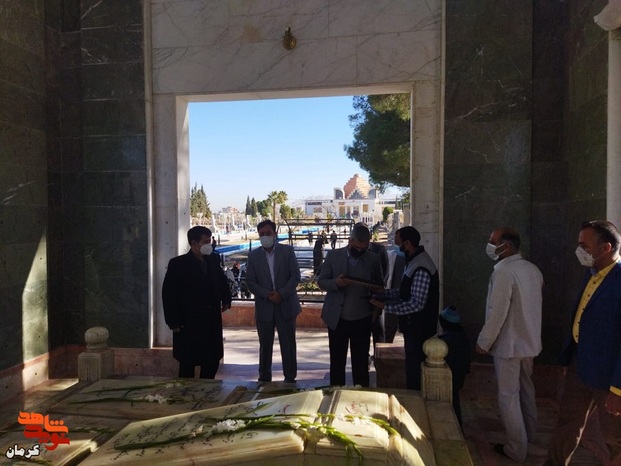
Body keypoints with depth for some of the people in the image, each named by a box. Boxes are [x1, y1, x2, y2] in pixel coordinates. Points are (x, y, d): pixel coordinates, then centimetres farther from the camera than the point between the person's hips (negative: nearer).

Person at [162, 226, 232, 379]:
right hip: (189, 325, -5)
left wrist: (226, 299, 7)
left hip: (212, 323, 5)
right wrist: (173, 322, -11)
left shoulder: (213, 260, 6)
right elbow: (168, 294, -8)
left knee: (212, 363, 11)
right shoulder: (178, 264, -9)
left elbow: (222, 281, 22)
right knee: (187, 366, 6)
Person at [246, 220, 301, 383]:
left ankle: (290, 378, 18)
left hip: (286, 305, -1)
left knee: (288, 345, 5)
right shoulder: (253, 255, 4)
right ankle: (264, 378, 27)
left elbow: (295, 276, -4)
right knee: (265, 346, 12)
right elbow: (250, 282, 0)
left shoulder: (287, 251, 0)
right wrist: (267, 295, -14)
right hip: (264, 307, 2)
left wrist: (281, 293, -15)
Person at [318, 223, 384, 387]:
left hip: (362, 319, 0)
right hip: (337, 318, 0)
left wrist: (375, 308, -9)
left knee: (361, 362, 9)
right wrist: (335, 282, -22)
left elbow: (379, 285, 9)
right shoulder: (333, 255, -2)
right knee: (337, 361, 11)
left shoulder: (373, 259, 0)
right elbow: (321, 281, 1)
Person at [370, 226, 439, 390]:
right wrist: (384, 293, 2)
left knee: (414, 369, 5)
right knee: (413, 366, 21)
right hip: (413, 326, 10)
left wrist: (386, 306, -23)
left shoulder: (421, 268, -25)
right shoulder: (413, 261, 7)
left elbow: (416, 304, -28)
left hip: (419, 328, -10)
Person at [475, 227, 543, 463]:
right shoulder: (533, 269, 2)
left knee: (508, 396, 4)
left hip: (508, 344, -9)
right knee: (526, 388, 24)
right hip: (529, 341, 9)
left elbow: (497, 312, -25)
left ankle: (516, 448, 14)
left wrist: (483, 342, -14)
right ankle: (529, 432, 42)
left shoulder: (504, 271, -24)